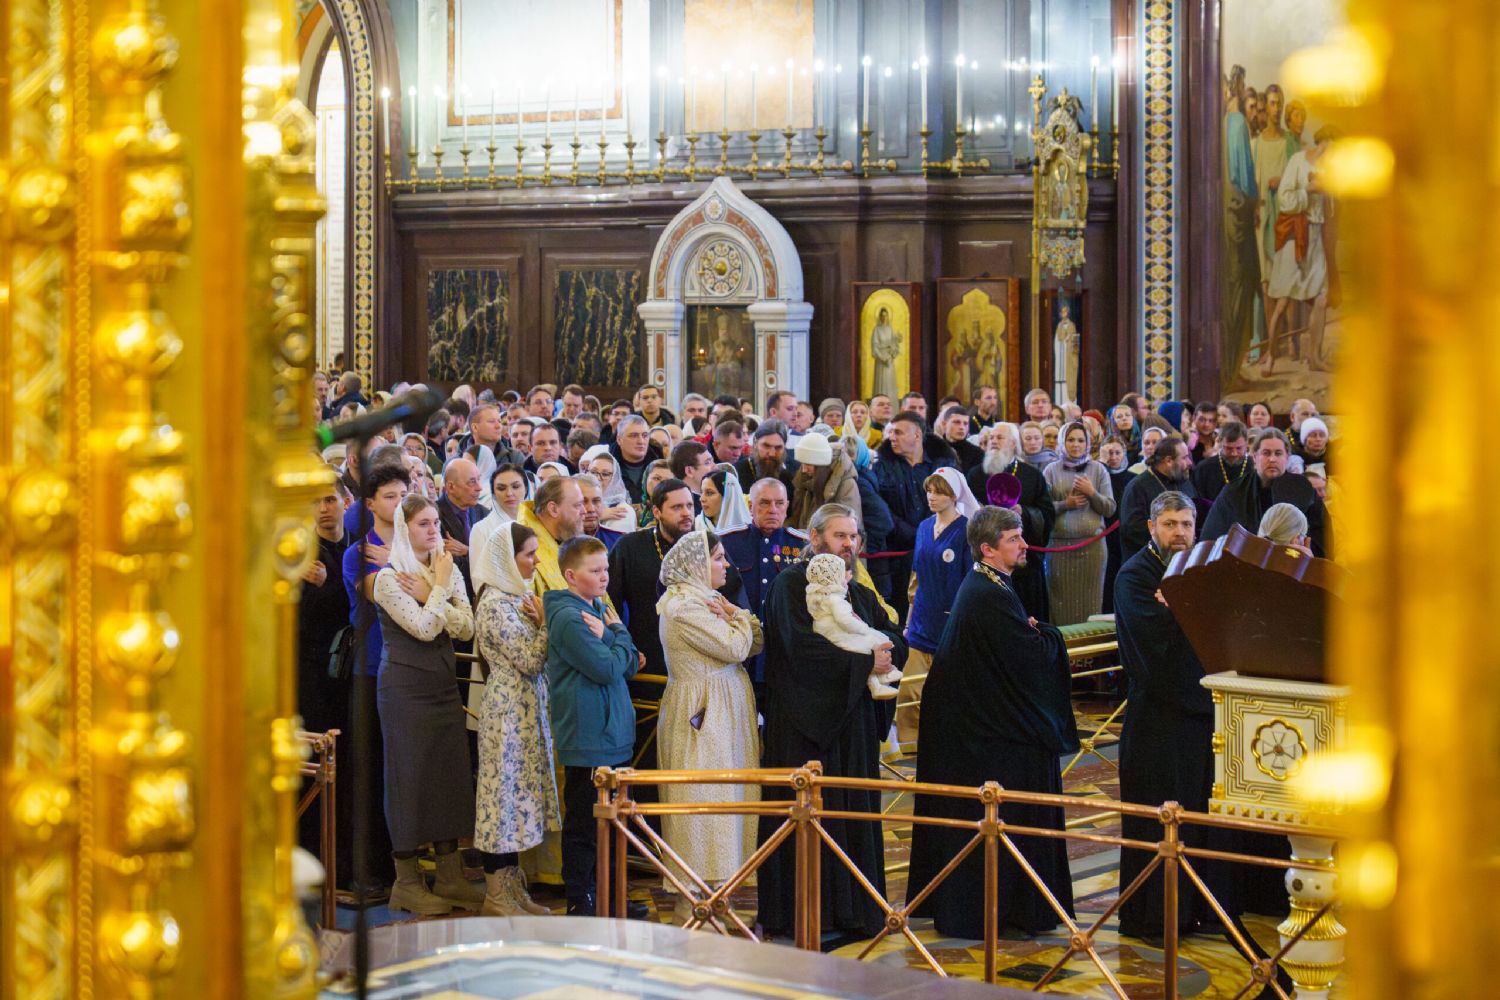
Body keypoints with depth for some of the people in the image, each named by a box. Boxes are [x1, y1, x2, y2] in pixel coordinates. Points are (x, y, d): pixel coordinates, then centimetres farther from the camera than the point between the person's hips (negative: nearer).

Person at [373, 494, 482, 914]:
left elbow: (466, 627, -1)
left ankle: (450, 877, 13)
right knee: (410, 777, -1)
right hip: (405, 688, -6)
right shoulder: (388, 578, -9)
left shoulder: (449, 571, 11)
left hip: (444, 686, 6)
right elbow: (424, 628, -18)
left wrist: (430, 593, -10)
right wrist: (440, 587, -8)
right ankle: (407, 883, 7)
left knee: (451, 774, 6)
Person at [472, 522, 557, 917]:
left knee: (519, 792, 12)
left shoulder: (518, 596, 11)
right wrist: (545, 621, -10)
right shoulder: (495, 605, -17)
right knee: (506, 788, -3)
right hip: (509, 710, -9)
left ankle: (513, 886, 19)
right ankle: (497, 894, 4)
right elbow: (531, 660, -20)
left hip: (528, 709, 9)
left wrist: (540, 619, 0)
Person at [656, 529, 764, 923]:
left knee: (716, 808, 12)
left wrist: (734, 614, -6)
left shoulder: (704, 600, 16)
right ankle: (693, 908, 0)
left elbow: (755, 643, 11)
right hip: (702, 718, -10)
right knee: (703, 801, -6)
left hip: (723, 718, 10)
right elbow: (734, 647, -21)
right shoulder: (684, 606, -16)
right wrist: (737, 617, -2)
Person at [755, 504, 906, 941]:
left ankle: (851, 911, 13)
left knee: (855, 817, 7)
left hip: (853, 722, 7)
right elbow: (803, 647, -19)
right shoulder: (791, 584, -6)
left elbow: (897, 645, 9)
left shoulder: (861, 595, 18)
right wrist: (865, 658, -15)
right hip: (803, 722, -7)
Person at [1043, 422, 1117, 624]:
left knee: (1090, 602, -1)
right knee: (1062, 601, -2)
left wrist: (1092, 493, -10)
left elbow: (1110, 508, 5)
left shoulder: (1098, 470, 9)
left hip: (1092, 544, 1)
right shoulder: (1051, 470, 7)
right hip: (1060, 545, -1)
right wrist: (1065, 504, -12)